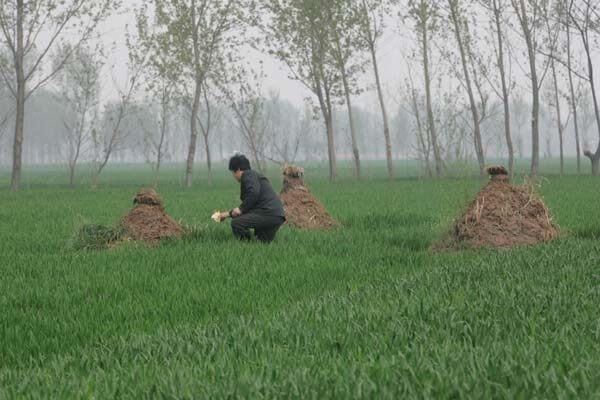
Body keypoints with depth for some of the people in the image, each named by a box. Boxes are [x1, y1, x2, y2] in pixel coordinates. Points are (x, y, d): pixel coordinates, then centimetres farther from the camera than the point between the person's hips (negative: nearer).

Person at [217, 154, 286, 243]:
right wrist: (228, 214, 37)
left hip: (269, 213, -10)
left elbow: (254, 193, -22)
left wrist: (241, 209, -14)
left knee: (236, 223, -16)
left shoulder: (248, 175, -1)